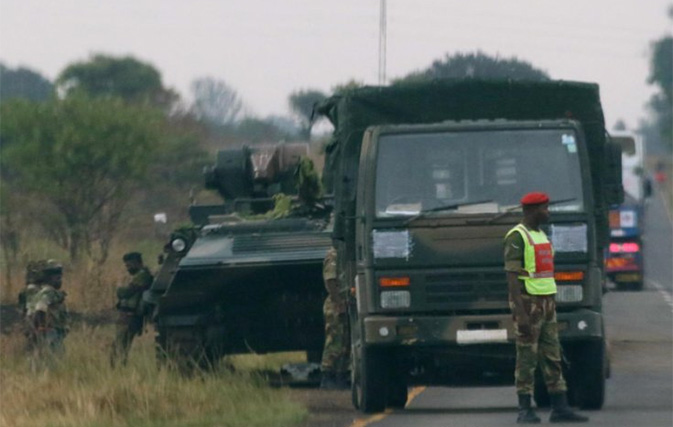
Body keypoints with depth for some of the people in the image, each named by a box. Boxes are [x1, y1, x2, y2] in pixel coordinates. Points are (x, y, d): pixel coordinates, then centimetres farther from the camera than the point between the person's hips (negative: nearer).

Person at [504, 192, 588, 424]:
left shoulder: (541, 235, 17)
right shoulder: (517, 237, -11)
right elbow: (512, 277, -17)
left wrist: (551, 308, 21)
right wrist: (521, 314, -23)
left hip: (546, 303, 9)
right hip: (527, 302, -9)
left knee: (552, 357, 6)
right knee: (526, 358, -6)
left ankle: (560, 408, 7)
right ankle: (525, 411, -2)